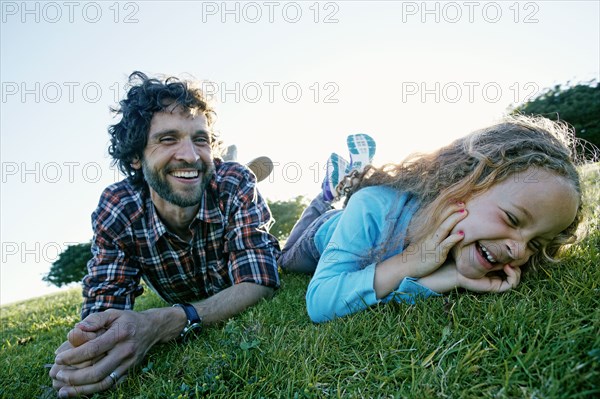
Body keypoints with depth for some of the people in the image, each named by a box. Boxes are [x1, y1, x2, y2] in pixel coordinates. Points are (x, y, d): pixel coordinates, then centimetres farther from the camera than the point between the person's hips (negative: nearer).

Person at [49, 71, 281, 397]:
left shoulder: (236, 185, -30)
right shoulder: (116, 211, -24)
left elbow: (259, 283, -36)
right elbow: (104, 304, -22)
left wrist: (156, 325, -51)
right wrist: (83, 347, -48)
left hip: (251, 317, -2)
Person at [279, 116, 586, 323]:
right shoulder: (374, 207, -48)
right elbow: (318, 305, -48)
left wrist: (449, 281, -55)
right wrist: (409, 262, -54)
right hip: (324, 235, -2)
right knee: (287, 261, 31)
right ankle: (328, 194, 31)